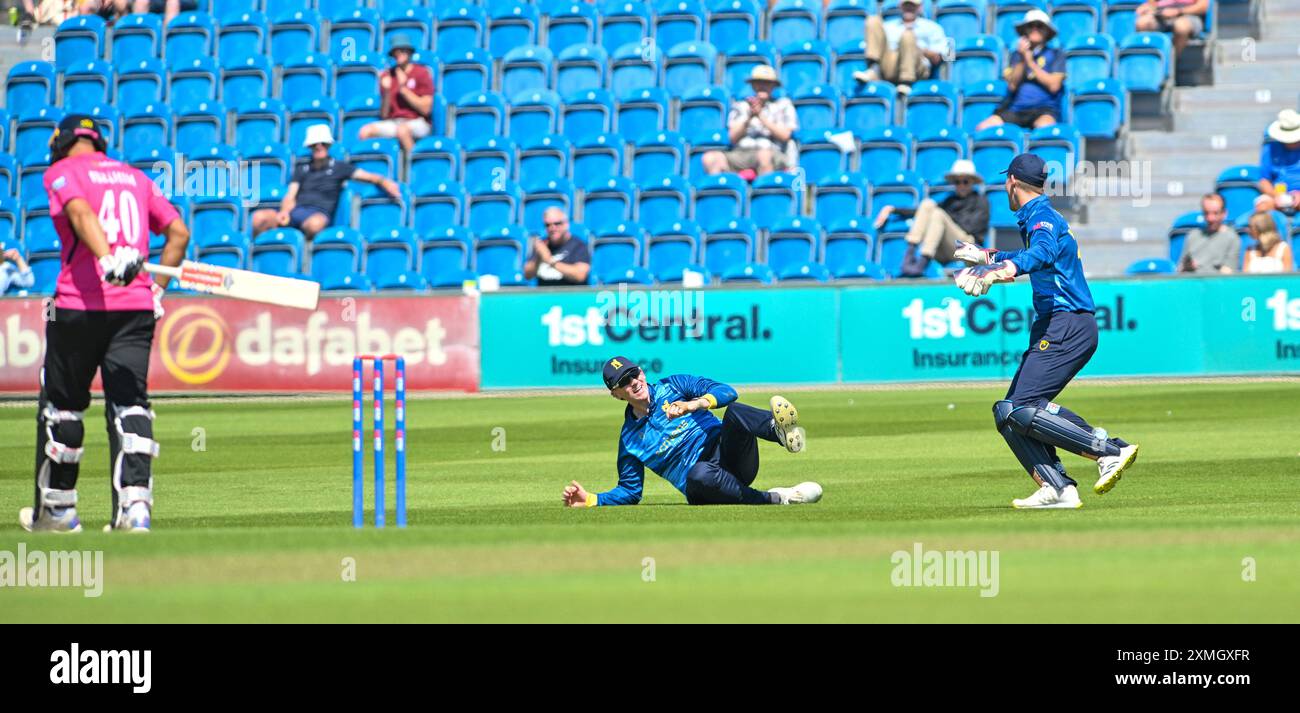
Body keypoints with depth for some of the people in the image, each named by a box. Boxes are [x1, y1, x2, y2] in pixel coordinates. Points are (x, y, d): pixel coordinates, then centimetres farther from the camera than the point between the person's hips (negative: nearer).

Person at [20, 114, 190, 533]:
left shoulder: (61, 172, 3)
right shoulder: (135, 177, 19)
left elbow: (81, 213, -18)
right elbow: (179, 232, 13)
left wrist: (108, 259, -33)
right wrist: (157, 290, 13)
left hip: (79, 306, -4)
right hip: (137, 309, 4)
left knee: (60, 404, 10)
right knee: (129, 403, 0)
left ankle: (56, 509, 19)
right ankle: (134, 505, -16)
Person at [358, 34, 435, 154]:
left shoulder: (422, 73, 0)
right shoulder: (387, 76, 10)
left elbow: (425, 109, -7)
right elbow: (384, 115, 8)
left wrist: (403, 88, -10)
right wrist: (386, 92, -9)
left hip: (418, 123, -4)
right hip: (393, 123, 4)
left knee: (402, 130, -39)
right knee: (365, 131, -21)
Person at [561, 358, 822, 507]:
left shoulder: (672, 387, 14)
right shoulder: (629, 438, 16)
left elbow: (727, 392, 0)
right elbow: (630, 491, 21)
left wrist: (694, 404, -20)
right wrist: (590, 500, 6)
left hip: (728, 457, 1)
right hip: (701, 490, -1)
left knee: (735, 411, -28)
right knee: (699, 473, -39)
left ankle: (782, 431, -59)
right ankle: (775, 498, -38)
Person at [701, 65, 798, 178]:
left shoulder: (783, 105, 20)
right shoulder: (740, 106, 25)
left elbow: (784, 135, 5)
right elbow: (733, 137, 12)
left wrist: (761, 116, -2)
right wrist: (749, 116, -2)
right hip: (741, 154, 3)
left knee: (764, 155, -42)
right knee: (709, 157, -27)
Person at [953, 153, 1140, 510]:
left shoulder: (1042, 217, -9)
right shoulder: (1038, 219, 22)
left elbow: (1043, 253, -33)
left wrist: (1001, 270, -49)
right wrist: (985, 257, 52)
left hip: (1067, 328, -10)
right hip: (1054, 328, 10)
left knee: (1023, 409, -20)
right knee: (1009, 412, 6)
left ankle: (1111, 451, -21)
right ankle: (1057, 488, -2)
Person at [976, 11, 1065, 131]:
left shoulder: (1056, 54, 11)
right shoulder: (1017, 54, 18)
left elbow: (1054, 85, -2)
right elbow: (1012, 85, 6)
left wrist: (1030, 62, -2)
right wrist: (1022, 59, -6)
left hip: (1044, 109, -3)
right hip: (1016, 109, 3)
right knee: (982, 128, -22)